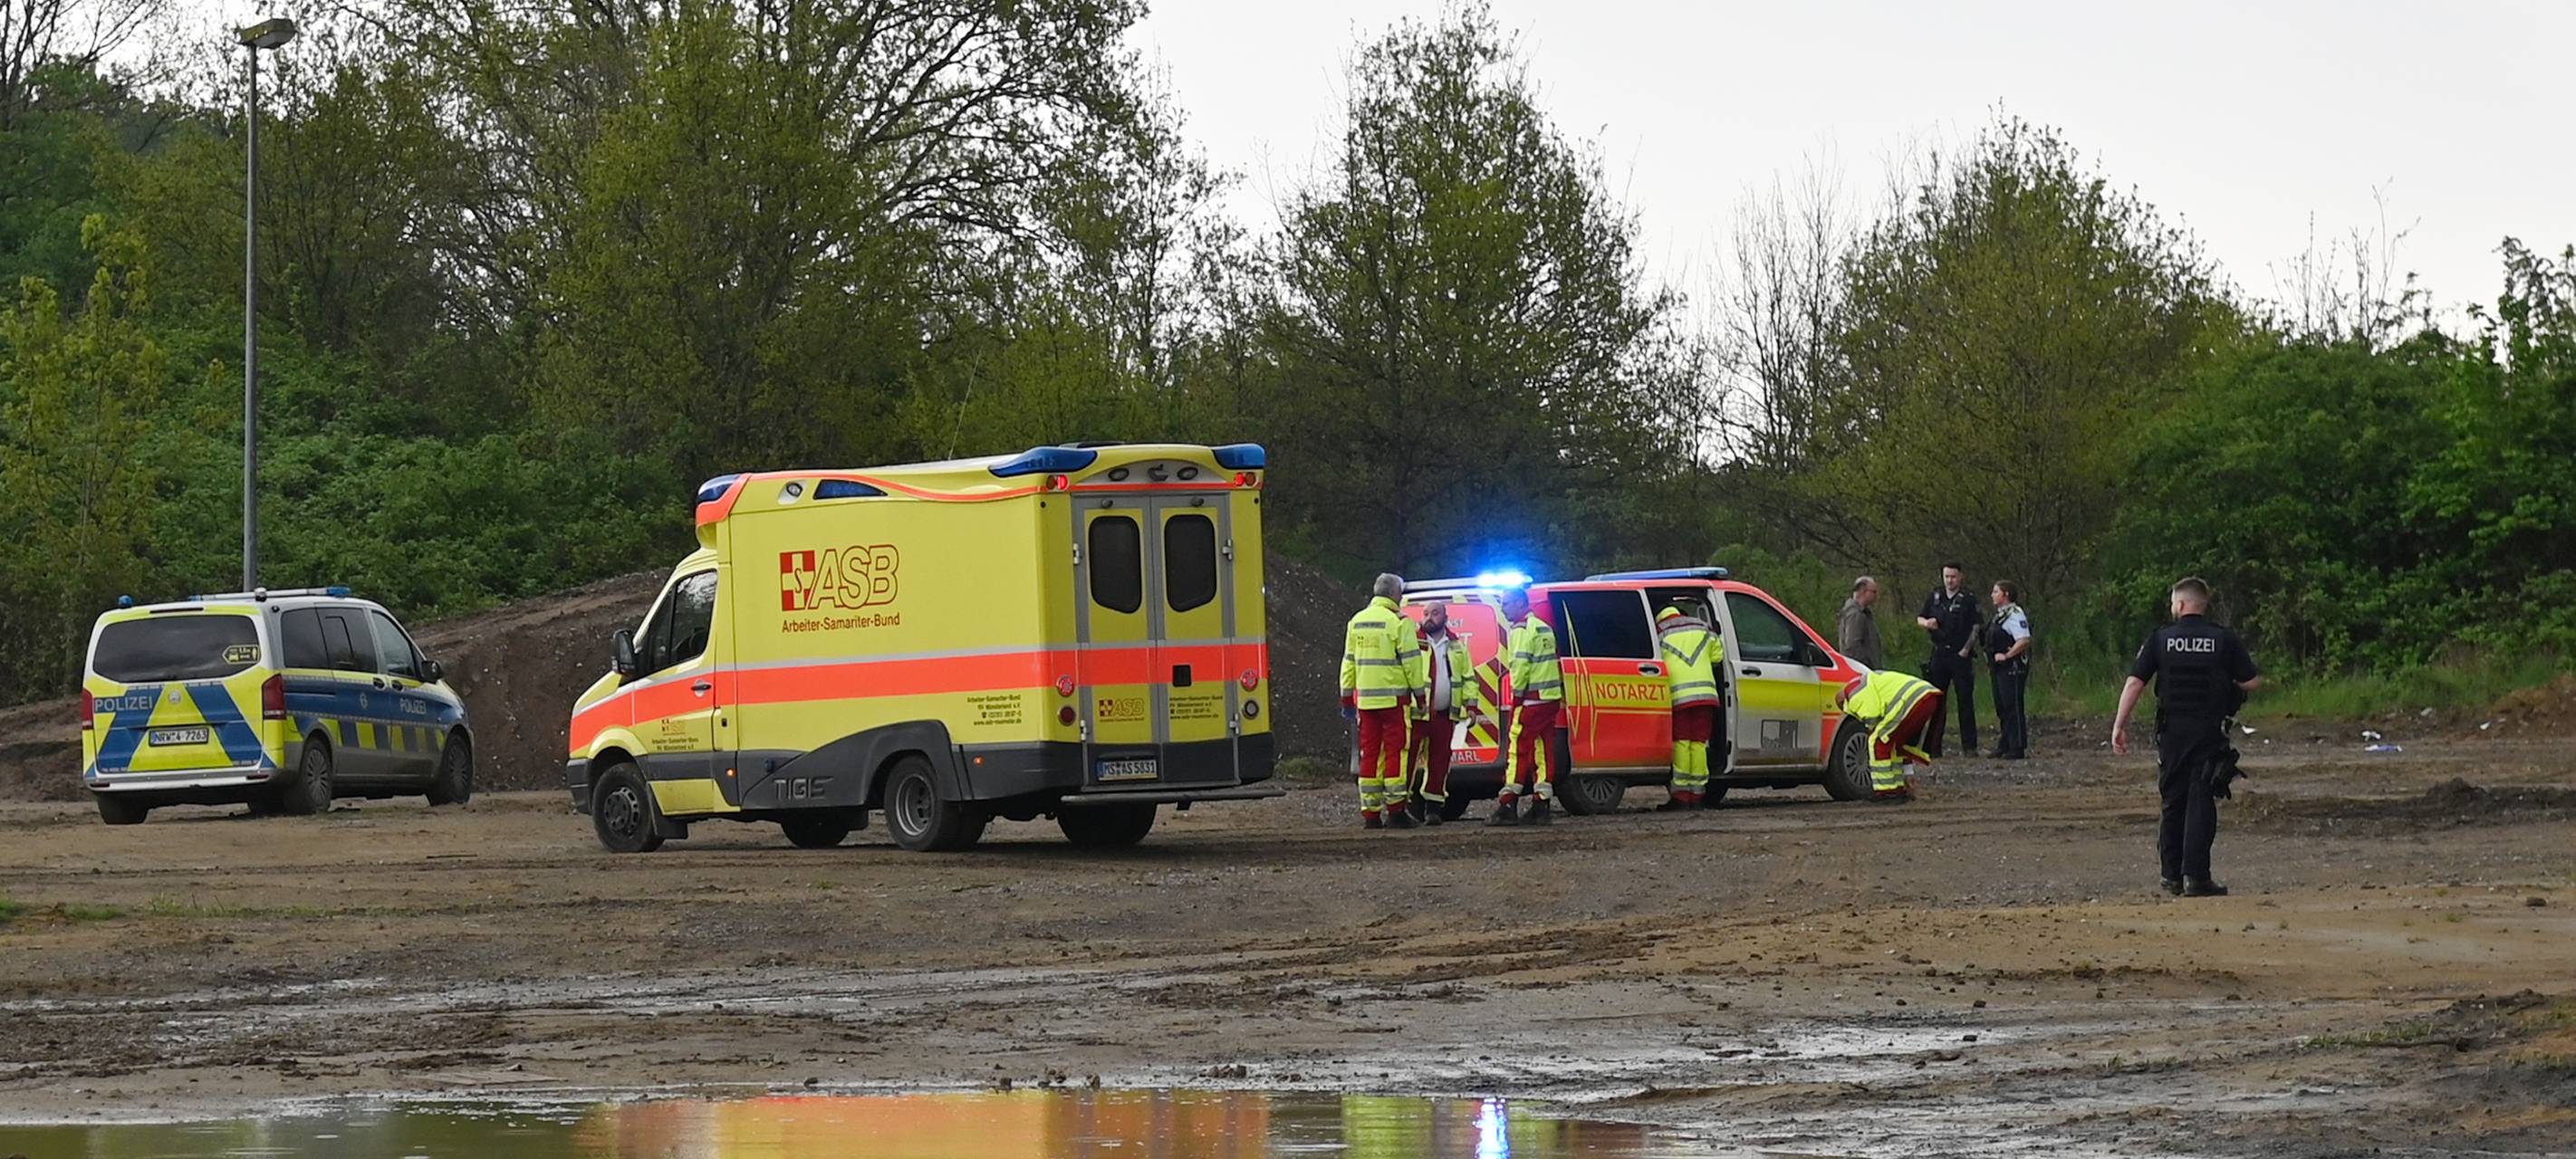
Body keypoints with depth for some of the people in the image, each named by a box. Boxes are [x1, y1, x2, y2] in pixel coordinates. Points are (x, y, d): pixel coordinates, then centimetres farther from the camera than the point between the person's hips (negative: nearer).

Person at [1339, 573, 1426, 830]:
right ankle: (1396, 810, -6)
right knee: (1395, 750, -3)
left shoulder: (1356, 622, 13)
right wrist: (1419, 694, -2)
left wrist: (1347, 697, 20)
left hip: (1365, 698, 5)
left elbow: (1348, 662, 16)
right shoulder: (1399, 621, -7)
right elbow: (1410, 661, -9)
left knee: (1369, 753, 6)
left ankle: (1370, 813, 5)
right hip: (1393, 697, -5)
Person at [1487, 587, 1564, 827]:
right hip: (1551, 699, 9)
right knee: (1542, 751, 9)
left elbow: (1520, 664, -18)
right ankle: (1542, 806, 8)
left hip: (1530, 700, -9)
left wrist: (1517, 692, -11)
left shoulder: (1521, 630, -9)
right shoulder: (1544, 628, 19)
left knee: (1519, 750, -8)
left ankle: (1508, 806, -11)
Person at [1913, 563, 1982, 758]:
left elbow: (1976, 628, -2)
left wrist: (1967, 649, -12)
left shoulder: (1968, 599, -1)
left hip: (1960, 655, -4)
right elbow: (1919, 618, 18)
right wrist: (1926, 623, -5)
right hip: (1939, 653, 4)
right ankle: (1932, 747, 8)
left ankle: (1969, 746, 1)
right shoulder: (1935, 597, 11)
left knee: (1965, 701, -3)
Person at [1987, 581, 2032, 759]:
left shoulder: (2015, 615, -14)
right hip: (2000, 669, 10)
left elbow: (2024, 640, -24)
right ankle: (2005, 746, 21)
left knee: (2012, 708, -9)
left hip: (2012, 669, -10)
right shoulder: (2000, 615, 18)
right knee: (2002, 708, 14)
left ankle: (2017, 748, -7)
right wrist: (1992, 655, 14)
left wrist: (2006, 656, -21)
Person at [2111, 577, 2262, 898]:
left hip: (2172, 731, 1)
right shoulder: (2224, 639, -2)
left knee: (2172, 802, 12)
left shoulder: (2160, 640, -1)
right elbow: (2253, 682, -2)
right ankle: (2196, 876, -7)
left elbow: (2134, 683, -5)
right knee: (2201, 801, -1)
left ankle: (2172, 874, 15)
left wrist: (2119, 725, -2)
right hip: (2210, 732, -1)